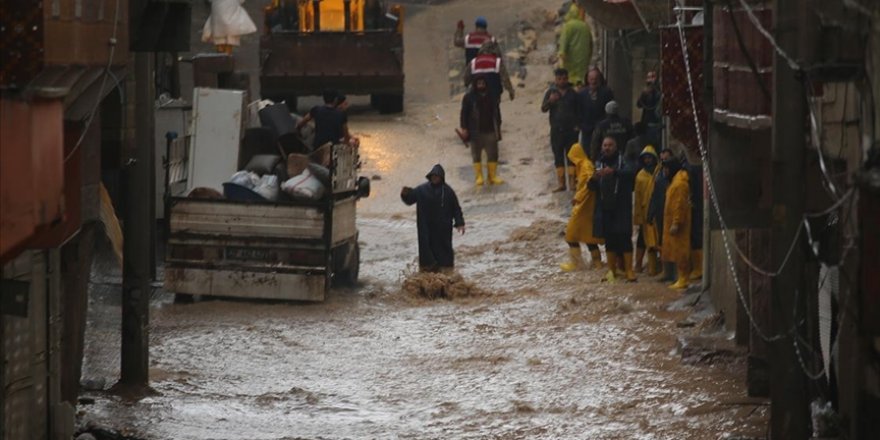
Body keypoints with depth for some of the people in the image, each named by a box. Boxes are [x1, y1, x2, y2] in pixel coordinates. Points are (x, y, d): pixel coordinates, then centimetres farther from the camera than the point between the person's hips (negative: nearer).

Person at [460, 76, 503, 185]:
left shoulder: (490, 97, 9)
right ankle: (479, 177, 8)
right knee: (476, 155, 3)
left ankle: (493, 176, 8)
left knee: (492, 154, 1)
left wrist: (497, 127, 16)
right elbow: (464, 113, -2)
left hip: (489, 130, 3)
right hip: (475, 131, -3)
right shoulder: (469, 97, -2)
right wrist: (464, 128, -9)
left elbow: (495, 113, 17)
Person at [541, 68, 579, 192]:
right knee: (558, 156, 3)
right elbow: (543, 109, -1)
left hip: (571, 129, 0)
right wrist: (550, 101, -20)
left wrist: (577, 124, -1)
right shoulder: (551, 92, 4)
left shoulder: (572, 93, 6)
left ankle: (572, 182, 2)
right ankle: (561, 183, 7)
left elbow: (578, 110, 10)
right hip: (556, 129, 0)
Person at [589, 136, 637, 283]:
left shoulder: (623, 161, -2)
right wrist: (594, 179, -10)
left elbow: (630, 173, -22)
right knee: (609, 239, 8)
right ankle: (611, 270, 14)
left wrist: (614, 172, -38)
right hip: (605, 207, 5)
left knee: (624, 237, -9)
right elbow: (593, 186, 13)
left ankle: (629, 270, -9)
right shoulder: (599, 163, 13)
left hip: (621, 206, -5)